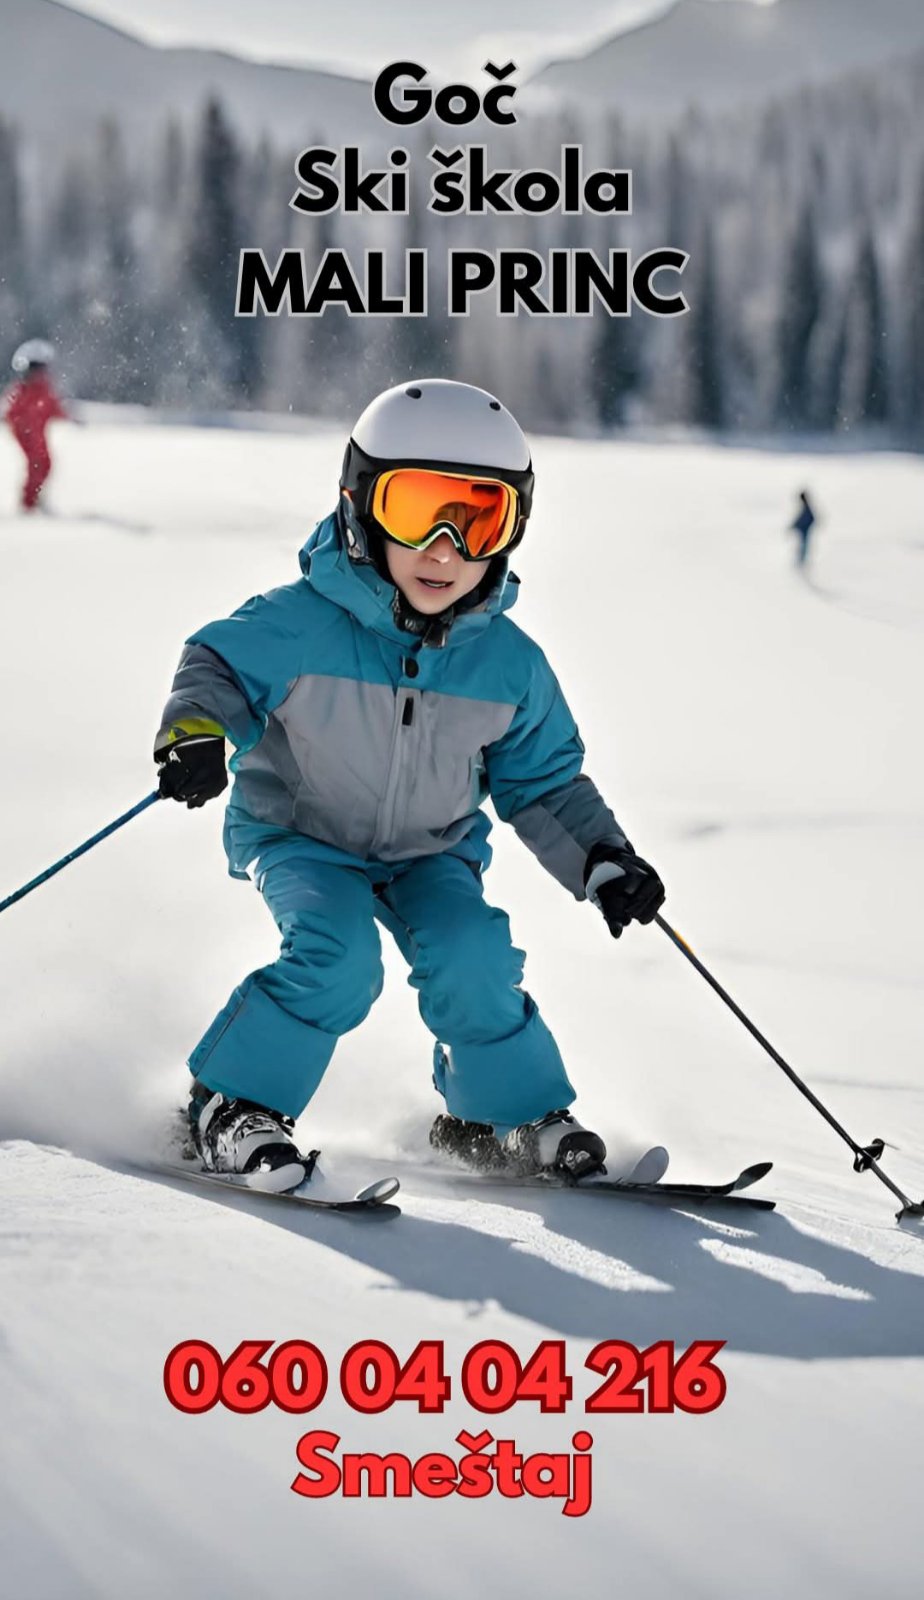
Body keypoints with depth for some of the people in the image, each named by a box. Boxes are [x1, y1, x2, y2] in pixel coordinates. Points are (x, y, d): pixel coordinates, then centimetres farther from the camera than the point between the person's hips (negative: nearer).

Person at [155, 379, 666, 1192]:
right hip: (302, 835, -3)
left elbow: (543, 781, 3)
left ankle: (511, 1112, 4)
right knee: (337, 956, -28)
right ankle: (231, 1106, -9)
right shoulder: (302, 625, -22)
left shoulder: (509, 664, -10)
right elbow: (218, 665, -11)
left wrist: (602, 860, -9)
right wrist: (195, 731, -33)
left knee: (470, 959, -21)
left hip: (431, 850, 3)